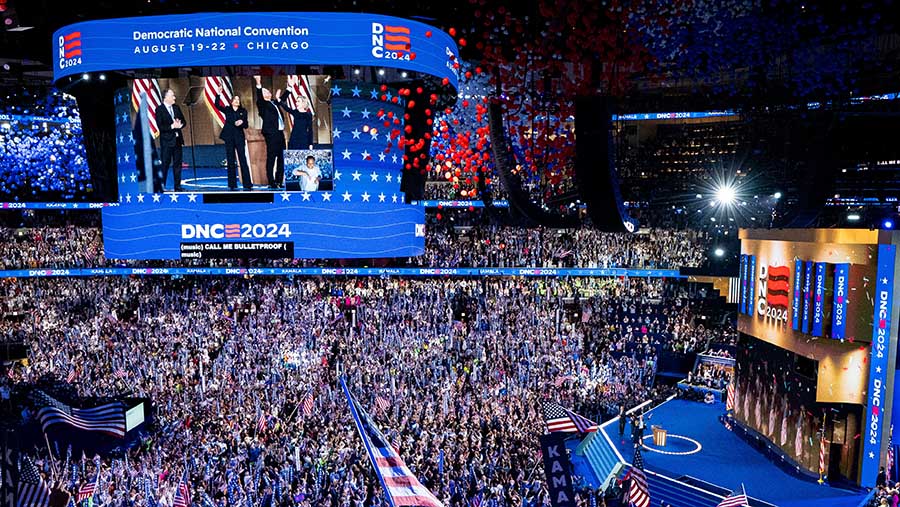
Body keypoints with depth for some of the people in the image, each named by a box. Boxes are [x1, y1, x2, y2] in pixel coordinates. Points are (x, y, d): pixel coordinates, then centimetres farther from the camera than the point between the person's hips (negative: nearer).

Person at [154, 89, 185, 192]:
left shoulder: (176, 108, 12)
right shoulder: (159, 109, -6)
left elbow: (183, 121, 12)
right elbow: (160, 126, -13)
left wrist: (180, 125, -9)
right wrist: (172, 126, -21)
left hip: (177, 140, 6)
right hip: (166, 141, -6)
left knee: (177, 164, 9)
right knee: (164, 164, -4)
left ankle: (178, 186, 15)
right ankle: (161, 186, 2)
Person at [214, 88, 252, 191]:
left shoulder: (243, 111, 9)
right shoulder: (227, 110, 10)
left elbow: (246, 125, 6)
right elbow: (217, 105, -5)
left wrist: (241, 123, -15)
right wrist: (219, 94, -15)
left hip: (239, 138, -1)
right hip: (229, 138, 1)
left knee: (243, 161, -6)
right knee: (231, 162, 3)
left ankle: (247, 184, -6)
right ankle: (232, 185, 7)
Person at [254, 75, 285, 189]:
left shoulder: (274, 103, 21)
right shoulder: (263, 104, 0)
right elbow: (259, 98, -20)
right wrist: (258, 84, -34)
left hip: (280, 133, 8)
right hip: (271, 134, -8)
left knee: (280, 159, 9)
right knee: (271, 159, -6)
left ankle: (279, 181, 16)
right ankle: (271, 183, -5)